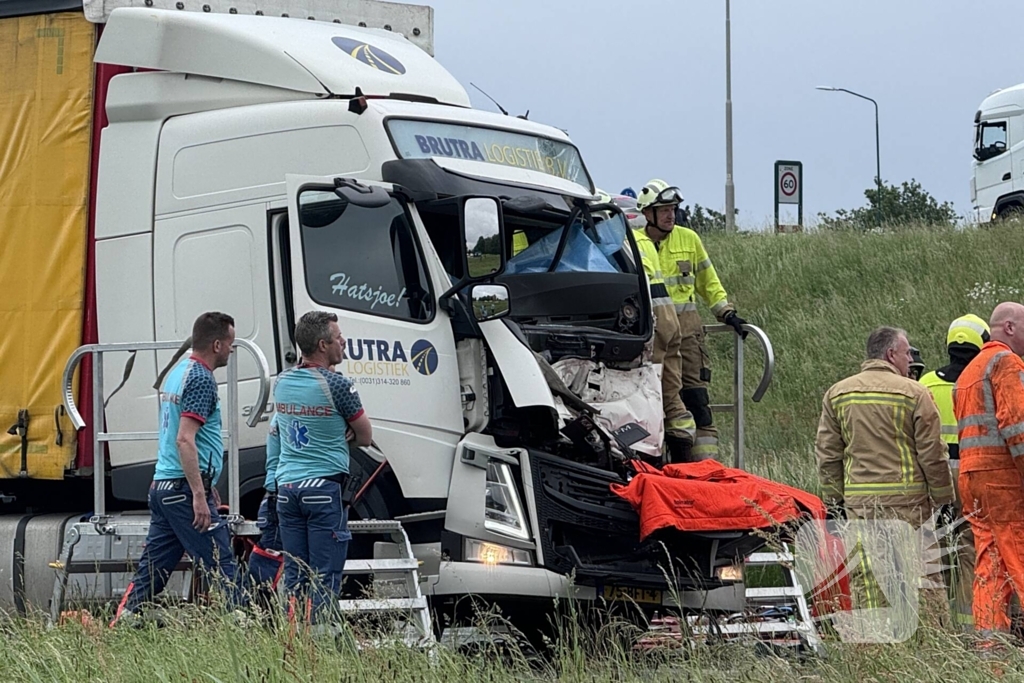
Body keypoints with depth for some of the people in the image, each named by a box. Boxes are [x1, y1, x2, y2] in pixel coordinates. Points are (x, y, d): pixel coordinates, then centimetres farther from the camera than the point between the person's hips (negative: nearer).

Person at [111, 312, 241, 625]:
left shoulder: (176, 373, 18)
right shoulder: (201, 379, -12)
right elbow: (185, 439, -22)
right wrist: (199, 496, -23)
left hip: (161, 486, 9)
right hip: (186, 488, -9)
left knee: (151, 570, 9)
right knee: (221, 569, -6)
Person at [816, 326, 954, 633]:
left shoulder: (837, 394, 9)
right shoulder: (913, 393, -4)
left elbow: (827, 455, 11)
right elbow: (932, 454, -4)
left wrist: (834, 500, 16)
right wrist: (943, 498, 4)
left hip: (858, 501, 4)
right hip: (907, 498, -4)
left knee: (865, 577, 4)